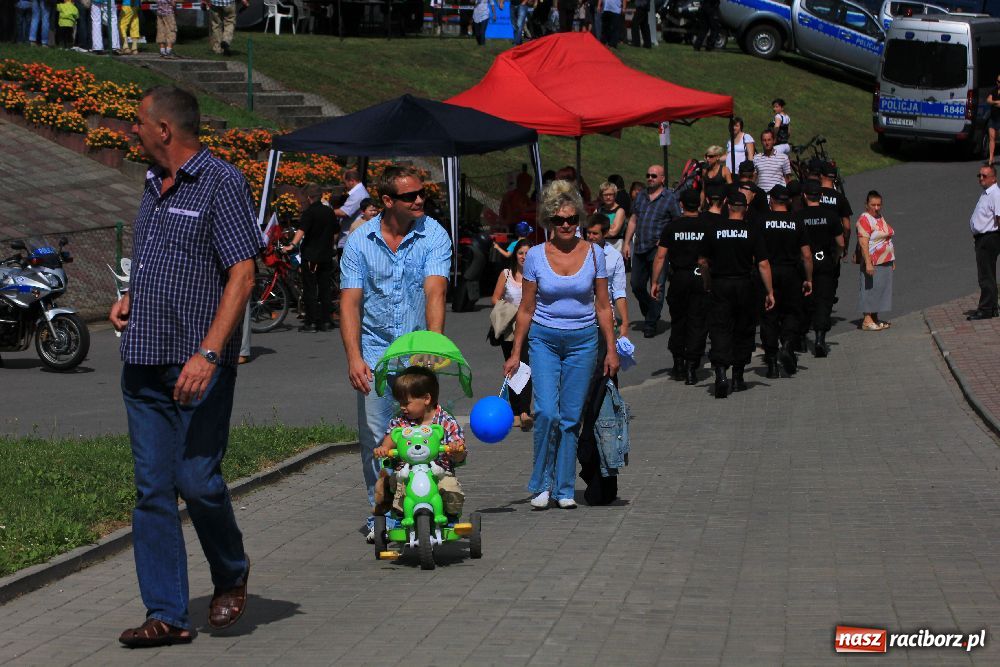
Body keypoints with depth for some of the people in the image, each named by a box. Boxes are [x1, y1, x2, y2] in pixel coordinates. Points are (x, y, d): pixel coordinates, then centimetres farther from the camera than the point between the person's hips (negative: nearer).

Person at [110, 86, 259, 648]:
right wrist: (131, 300, 10)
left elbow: (242, 274, -14)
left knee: (197, 480, -8)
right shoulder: (155, 185, 17)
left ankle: (232, 577, 20)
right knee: (153, 489, 2)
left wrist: (209, 354, -23)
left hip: (198, 364, -7)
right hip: (144, 363, 7)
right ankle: (167, 616, 5)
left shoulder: (222, 183, -8)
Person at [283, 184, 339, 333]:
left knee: (310, 289, -3)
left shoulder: (309, 212, -10)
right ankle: (325, 322, 10)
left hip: (311, 255, -6)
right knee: (325, 288, 9)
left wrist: (292, 245, -37)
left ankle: (311, 322, -6)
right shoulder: (329, 212, 10)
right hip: (327, 256, 6)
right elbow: (336, 232, 19)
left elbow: (301, 230, -26)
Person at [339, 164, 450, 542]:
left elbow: (434, 294, -16)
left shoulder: (434, 236, -4)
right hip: (375, 351, 1)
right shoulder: (359, 241, -1)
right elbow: (350, 302, -3)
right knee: (375, 438, -2)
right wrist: (353, 357, -15)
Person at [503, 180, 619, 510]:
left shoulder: (593, 254, 0)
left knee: (571, 417, 2)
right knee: (546, 412, -14)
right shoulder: (535, 256, -2)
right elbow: (526, 309, 3)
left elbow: (603, 306, 5)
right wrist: (515, 353, 2)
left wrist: (611, 350, 2)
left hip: (583, 341, 1)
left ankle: (564, 488, 11)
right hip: (544, 340, -1)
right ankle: (542, 483, 1)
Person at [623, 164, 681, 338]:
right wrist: (626, 243, 13)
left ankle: (651, 324, 4)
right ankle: (649, 314, 28)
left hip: (658, 250, -6)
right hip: (639, 249, 6)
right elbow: (633, 220, 19)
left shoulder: (670, 198, -2)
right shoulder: (640, 196, 14)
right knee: (637, 286, 8)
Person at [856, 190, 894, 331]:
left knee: (881, 289, 10)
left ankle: (875, 319, 17)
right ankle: (867, 320, -4)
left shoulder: (880, 218, 15)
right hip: (872, 263, -9)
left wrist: (892, 261, 22)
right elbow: (863, 242, -21)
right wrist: (868, 263, -27)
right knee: (870, 289, -7)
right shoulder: (864, 219, -13)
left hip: (885, 262, 9)